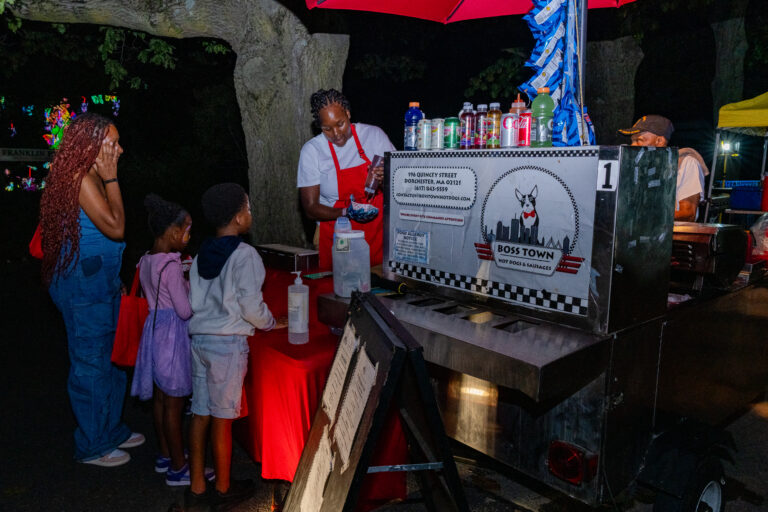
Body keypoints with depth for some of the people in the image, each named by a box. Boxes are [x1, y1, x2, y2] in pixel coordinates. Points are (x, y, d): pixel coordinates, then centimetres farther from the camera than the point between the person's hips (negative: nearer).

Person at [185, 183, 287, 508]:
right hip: (228, 344, -7)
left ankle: (197, 487, 24)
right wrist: (272, 324, 3)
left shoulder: (201, 254, 9)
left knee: (200, 414, 13)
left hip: (199, 339, 7)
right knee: (222, 419, 5)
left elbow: (194, 302, 12)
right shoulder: (244, 255, -13)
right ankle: (223, 488, 21)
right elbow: (251, 306, -15)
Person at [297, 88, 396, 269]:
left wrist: (388, 178, -16)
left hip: (378, 232, 2)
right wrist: (346, 212, -22)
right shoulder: (311, 150, -5)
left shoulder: (374, 135, 0)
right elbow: (310, 208, -5)